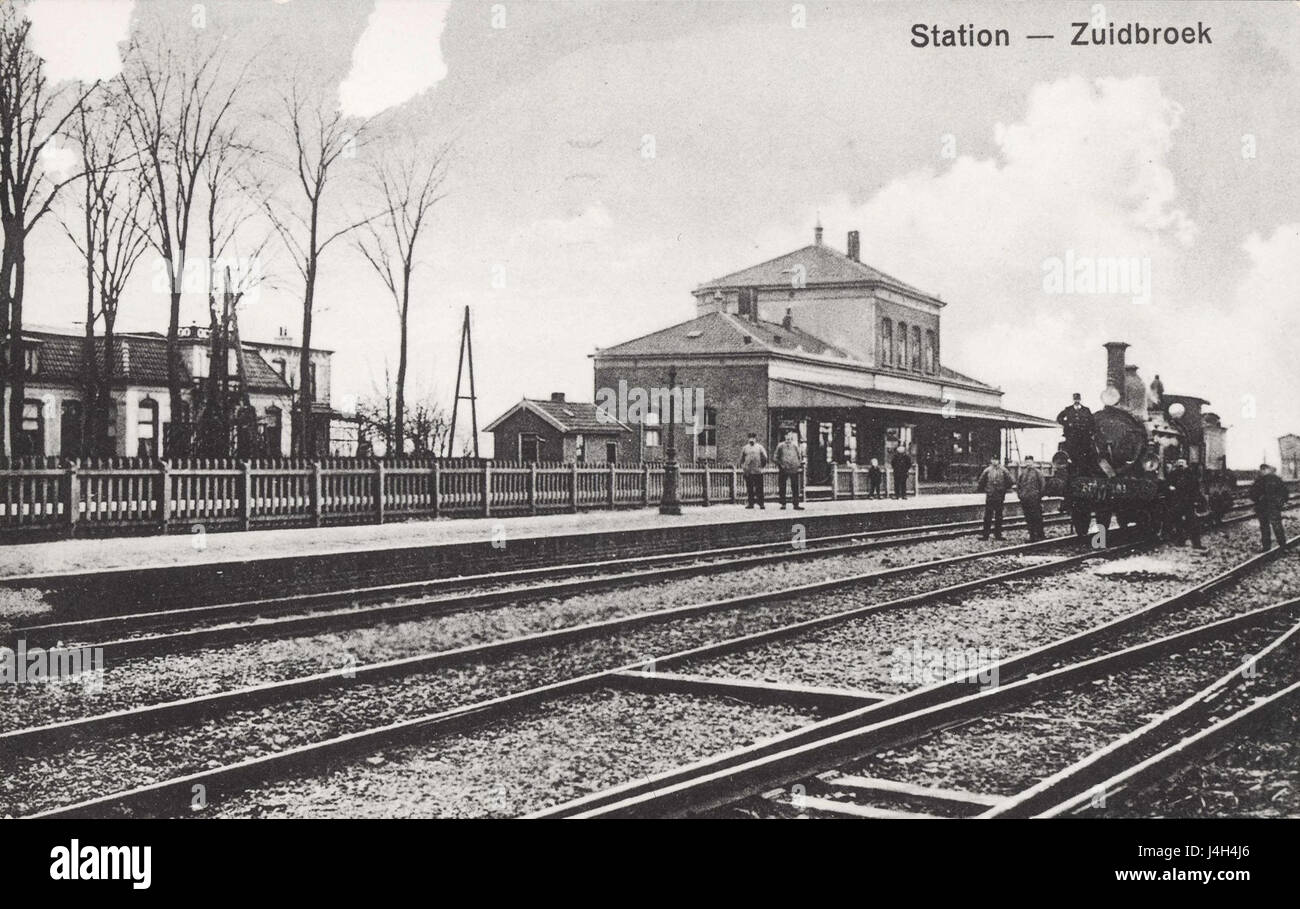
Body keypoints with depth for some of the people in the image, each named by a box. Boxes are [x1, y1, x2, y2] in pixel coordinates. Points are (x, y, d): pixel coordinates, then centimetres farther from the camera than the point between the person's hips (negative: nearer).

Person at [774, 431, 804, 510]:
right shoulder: (780, 446, 2)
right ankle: (783, 504, 11)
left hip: (794, 470, 1)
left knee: (795, 488, -1)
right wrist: (780, 464, -9)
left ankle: (796, 504, 2)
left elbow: (799, 457, 16)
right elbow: (775, 457, 3)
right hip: (783, 470, -1)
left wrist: (799, 465, 2)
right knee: (782, 488, 2)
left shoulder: (795, 446, 8)